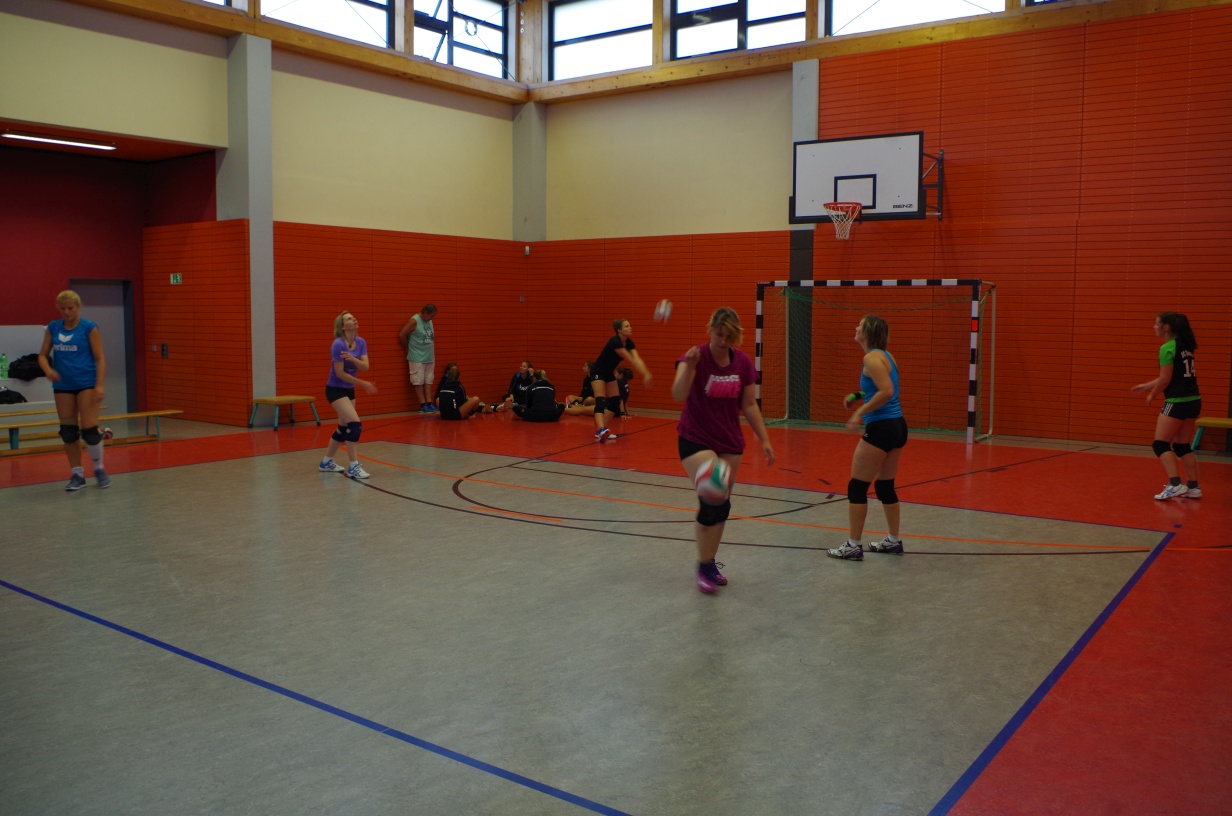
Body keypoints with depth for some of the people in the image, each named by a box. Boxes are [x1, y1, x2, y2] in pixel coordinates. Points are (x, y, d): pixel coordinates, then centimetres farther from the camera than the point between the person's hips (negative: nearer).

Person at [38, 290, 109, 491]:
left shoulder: (89, 328, -5)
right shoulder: (52, 328, 6)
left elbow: (100, 358, -6)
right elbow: (43, 355, 10)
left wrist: (99, 386, -14)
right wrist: (48, 369, -13)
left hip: (87, 384, -4)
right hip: (62, 386, 4)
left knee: (89, 429, -7)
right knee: (68, 431, 6)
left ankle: (99, 469, 15)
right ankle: (77, 474, 17)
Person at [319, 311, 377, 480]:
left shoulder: (361, 342, 0)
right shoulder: (338, 344, -22)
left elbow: (365, 367, -10)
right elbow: (340, 373, -21)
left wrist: (353, 359, -30)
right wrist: (363, 384, -16)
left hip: (349, 390, 8)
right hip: (335, 389, -8)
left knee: (343, 427, 15)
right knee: (355, 424, -19)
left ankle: (327, 462, 31)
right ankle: (353, 467, -14)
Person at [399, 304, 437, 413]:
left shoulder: (430, 322, 9)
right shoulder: (414, 321, -11)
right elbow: (402, 335, -9)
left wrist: (433, 354, 12)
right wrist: (408, 348, 2)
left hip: (430, 358, 7)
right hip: (417, 358, -7)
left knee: (428, 380, 7)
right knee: (418, 381, -1)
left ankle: (429, 402, 11)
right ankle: (422, 404, 1)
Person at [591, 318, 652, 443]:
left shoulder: (629, 343, -6)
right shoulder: (614, 341, -30)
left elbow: (637, 359, -20)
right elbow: (630, 360, -33)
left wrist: (647, 374, -36)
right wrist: (644, 375, -35)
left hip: (609, 373, 9)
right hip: (598, 372, -9)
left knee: (615, 401, 3)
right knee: (601, 401, -24)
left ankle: (603, 431, 7)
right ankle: (601, 430, -41)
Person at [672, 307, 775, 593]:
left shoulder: (743, 362, -3)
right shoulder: (695, 357, -17)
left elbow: (749, 405, 6)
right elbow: (678, 395, -33)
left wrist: (764, 440, 3)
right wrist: (689, 366, -49)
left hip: (730, 442, 5)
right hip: (695, 440, -5)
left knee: (722, 505, 7)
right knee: (711, 502, -17)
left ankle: (710, 563, 24)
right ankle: (704, 567, -1)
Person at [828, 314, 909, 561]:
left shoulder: (872, 358, -14)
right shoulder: (884, 355, 14)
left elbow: (886, 391, -26)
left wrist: (860, 413, -22)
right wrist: (857, 396, 16)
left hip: (881, 429, -9)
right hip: (897, 426, 9)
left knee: (857, 487, -1)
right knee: (885, 486, 18)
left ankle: (853, 546, 3)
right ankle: (893, 541, 26)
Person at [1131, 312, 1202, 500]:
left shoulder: (1167, 348, -13)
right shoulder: (1184, 346, 13)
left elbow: (1165, 380, -15)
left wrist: (1151, 395, 2)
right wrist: (1146, 386, 26)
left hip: (1177, 403, -9)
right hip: (1193, 400, 9)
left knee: (1160, 444, -3)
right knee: (1182, 446, 14)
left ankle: (1175, 484, -13)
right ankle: (1193, 487, 14)